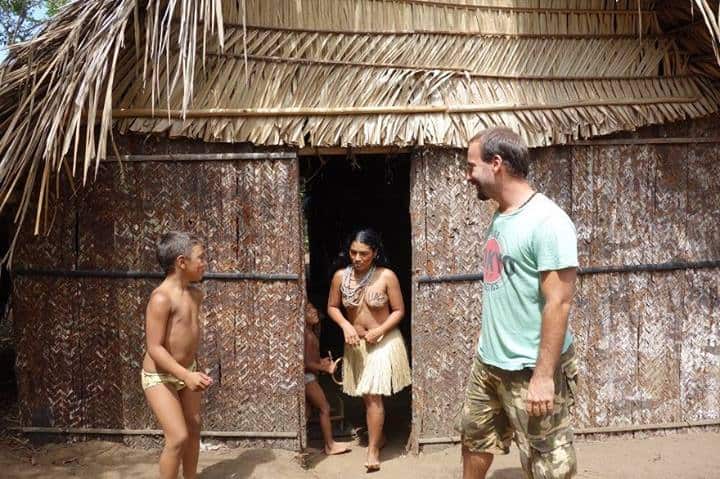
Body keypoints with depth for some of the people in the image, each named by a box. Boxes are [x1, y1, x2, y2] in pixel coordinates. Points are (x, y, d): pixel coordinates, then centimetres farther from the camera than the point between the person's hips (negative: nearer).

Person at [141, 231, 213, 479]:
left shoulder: (196, 294, 1)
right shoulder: (161, 298, -24)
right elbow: (155, 348, -26)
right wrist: (188, 376, -33)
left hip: (187, 372, 8)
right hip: (159, 376, -8)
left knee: (194, 429, 15)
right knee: (178, 438, -12)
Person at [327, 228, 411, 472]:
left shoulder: (387, 276, -15)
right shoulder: (341, 276, -7)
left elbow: (399, 311, -8)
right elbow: (332, 307, 4)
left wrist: (380, 330, -20)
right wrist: (346, 326, -13)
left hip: (384, 342, -4)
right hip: (356, 343, 4)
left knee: (373, 395, -9)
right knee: (366, 395, 15)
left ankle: (373, 449, 3)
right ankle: (379, 435, 36)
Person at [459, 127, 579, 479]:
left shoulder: (547, 221, -20)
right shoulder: (500, 217, 6)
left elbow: (558, 302, -22)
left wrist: (544, 375, -23)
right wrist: (487, 345, 17)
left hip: (530, 370, -9)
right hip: (487, 362, 9)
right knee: (474, 440, 25)